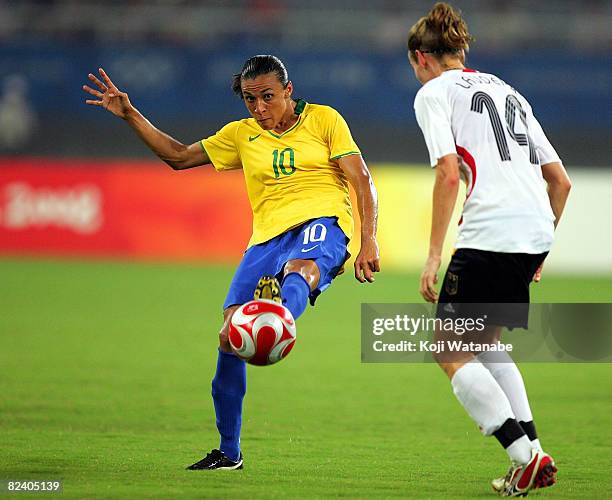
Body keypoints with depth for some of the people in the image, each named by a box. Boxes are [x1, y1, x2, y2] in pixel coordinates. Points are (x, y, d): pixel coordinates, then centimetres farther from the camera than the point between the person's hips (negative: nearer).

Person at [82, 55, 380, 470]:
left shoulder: (323, 119, 9)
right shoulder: (242, 135, 22)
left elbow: (361, 179, 4)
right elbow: (179, 156, 27)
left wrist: (369, 241, -8)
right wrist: (130, 115, 19)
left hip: (322, 222, -4)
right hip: (269, 234, 4)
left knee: (300, 268, -42)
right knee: (229, 337, -9)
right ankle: (229, 452, 8)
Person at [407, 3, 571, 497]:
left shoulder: (434, 92, 3)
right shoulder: (507, 91, 24)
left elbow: (449, 174, -11)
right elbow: (561, 180, 20)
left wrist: (434, 255, -10)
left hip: (490, 234, -8)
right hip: (536, 234, 8)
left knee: (451, 353, 2)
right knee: (486, 344, 23)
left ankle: (526, 456, -9)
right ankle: (531, 448, 12)